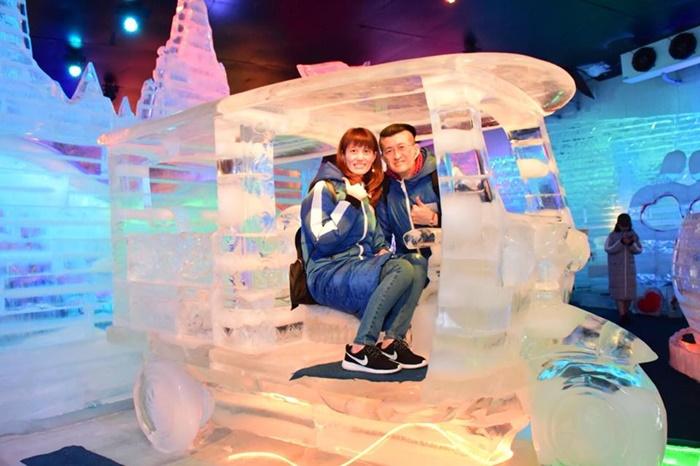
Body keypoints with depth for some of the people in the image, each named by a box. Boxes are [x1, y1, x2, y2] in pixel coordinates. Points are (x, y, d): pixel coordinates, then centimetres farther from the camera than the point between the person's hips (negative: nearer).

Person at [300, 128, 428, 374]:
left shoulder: (366, 192, 18)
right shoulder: (325, 188, -5)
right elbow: (321, 240, -15)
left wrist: (382, 248, 5)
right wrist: (349, 202, -17)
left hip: (360, 265, 7)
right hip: (328, 273, -7)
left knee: (413, 271, -20)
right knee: (401, 272, -28)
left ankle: (392, 342, -16)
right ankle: (360, 351, -22)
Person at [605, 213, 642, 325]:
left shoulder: (633, 234, 0)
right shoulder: (612, 235, -7)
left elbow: (639, 250, -2)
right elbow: (608, 249, -17)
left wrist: (632, 243, -22)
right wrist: (621, 242, -28)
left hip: (629, 267, 3)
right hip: (616, 267, -3)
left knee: (629, 290, 7)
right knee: (619, 291, -4)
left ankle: (626, 312, 24)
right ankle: (622, 315, -1)